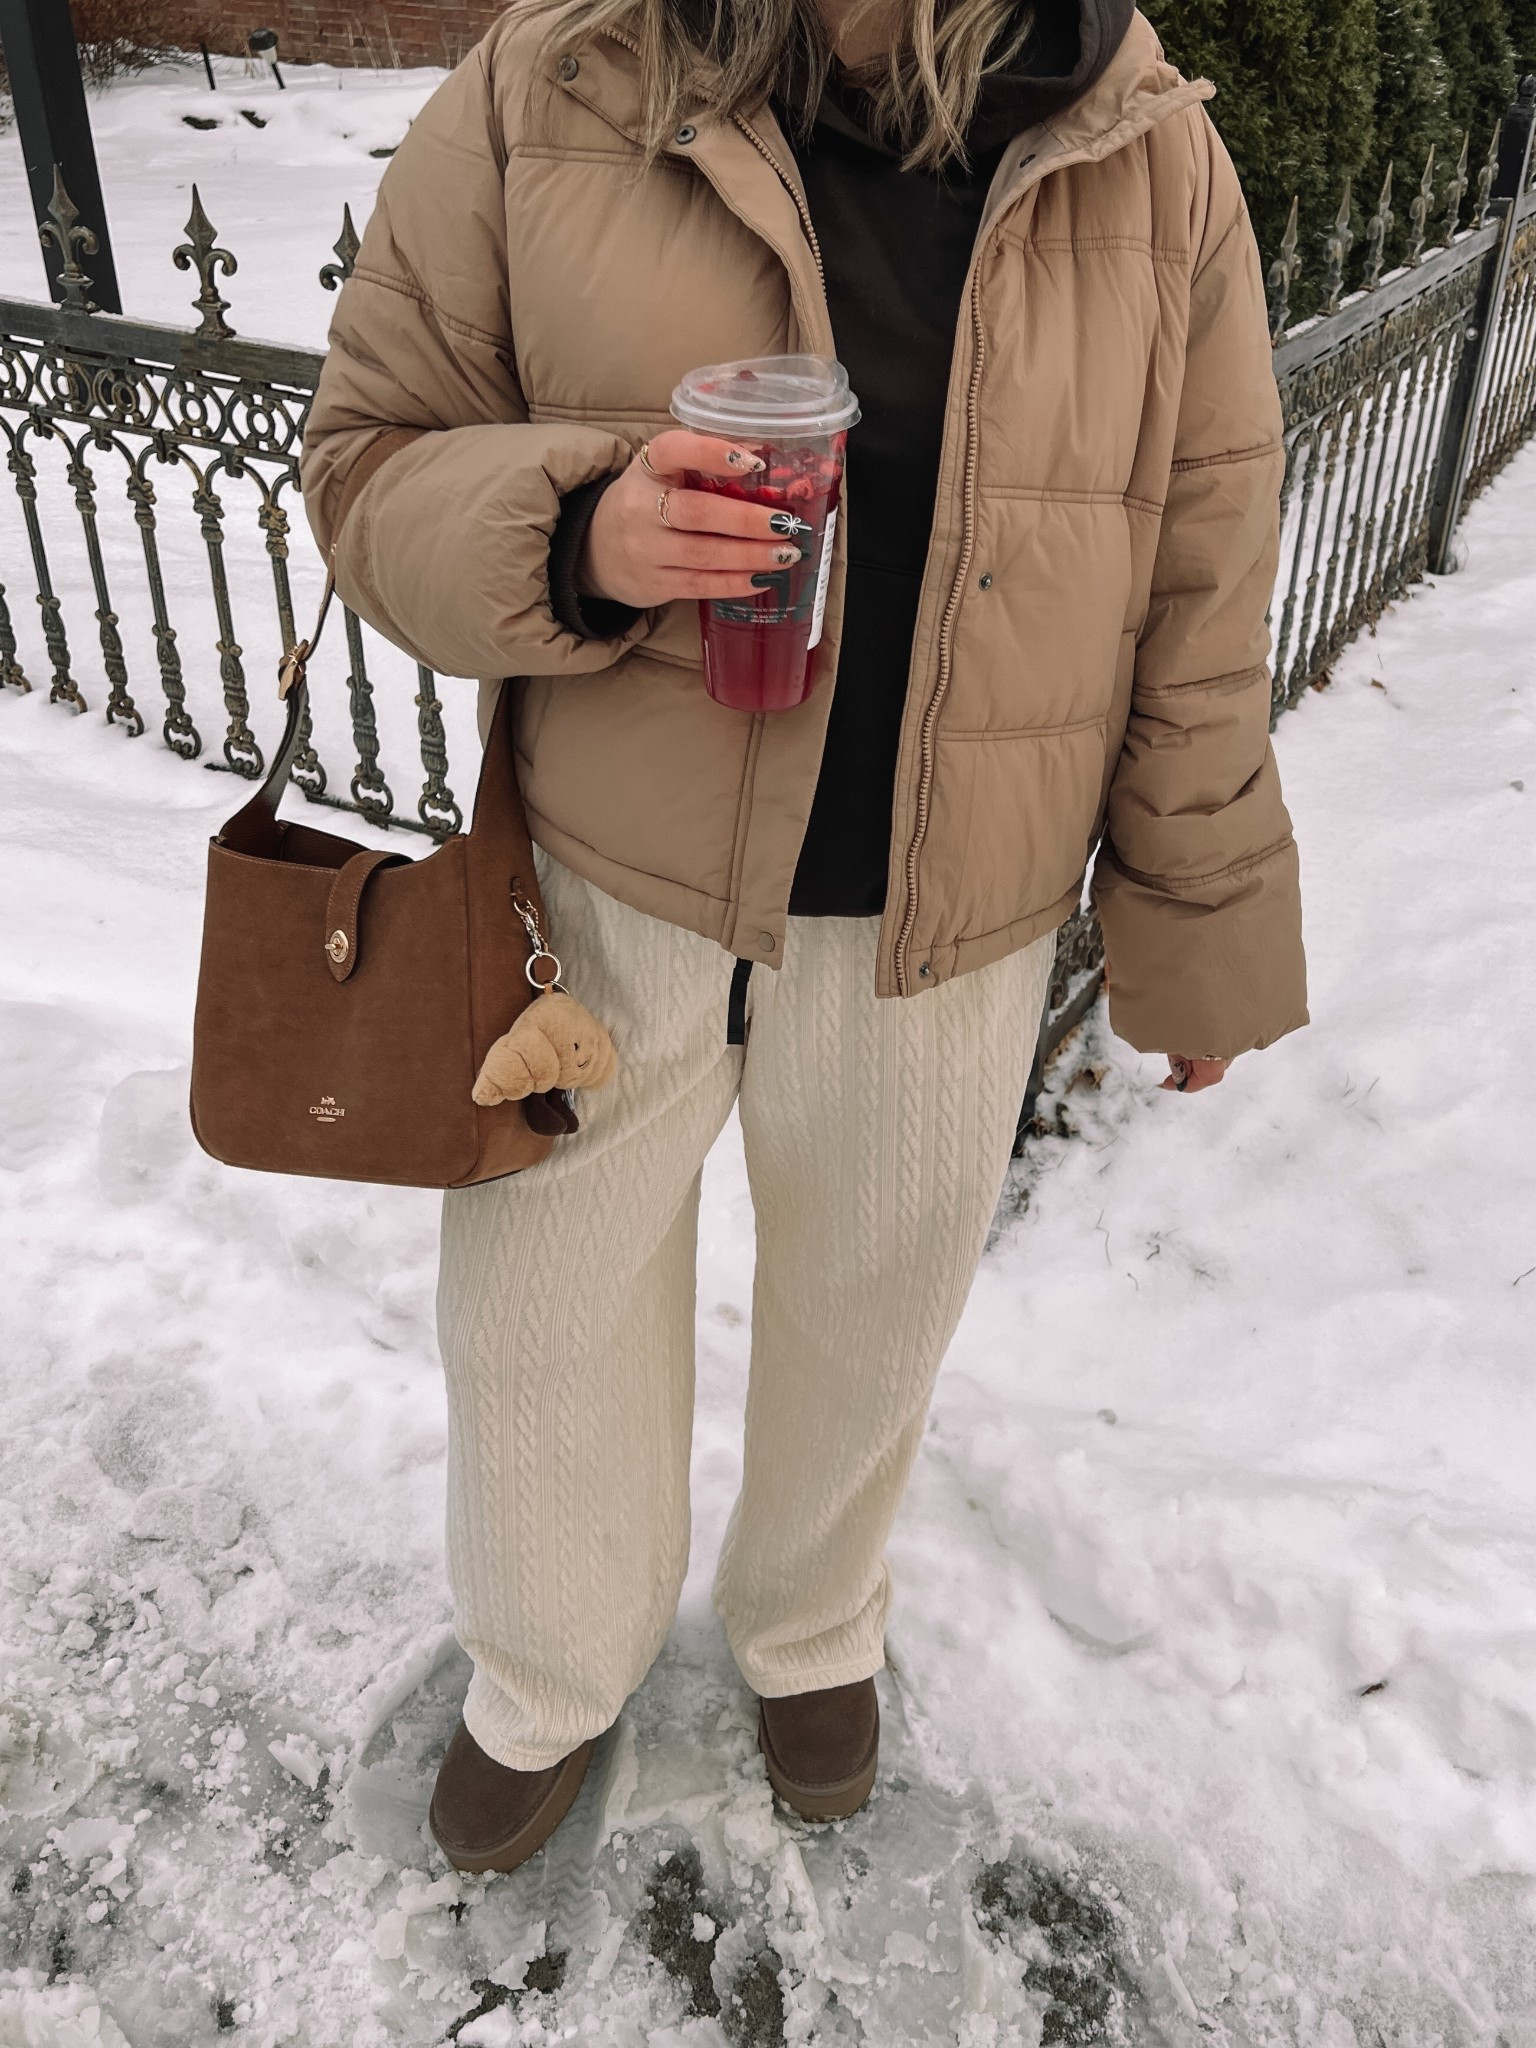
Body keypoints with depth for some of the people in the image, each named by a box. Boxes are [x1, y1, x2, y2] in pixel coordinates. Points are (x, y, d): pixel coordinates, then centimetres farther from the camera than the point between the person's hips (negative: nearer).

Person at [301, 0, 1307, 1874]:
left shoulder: (1154, 164, -5)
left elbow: (1199, 596, 0)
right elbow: (367, 461, -2)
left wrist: (1202, 938, 5)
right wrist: (574, 539, -25)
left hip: (943, 923, 1)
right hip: (609, 883, 0)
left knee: (868, 1314, 21)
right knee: (540, 1310, 17)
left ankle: (813, 1629, 56)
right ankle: (544, 1687, 50)